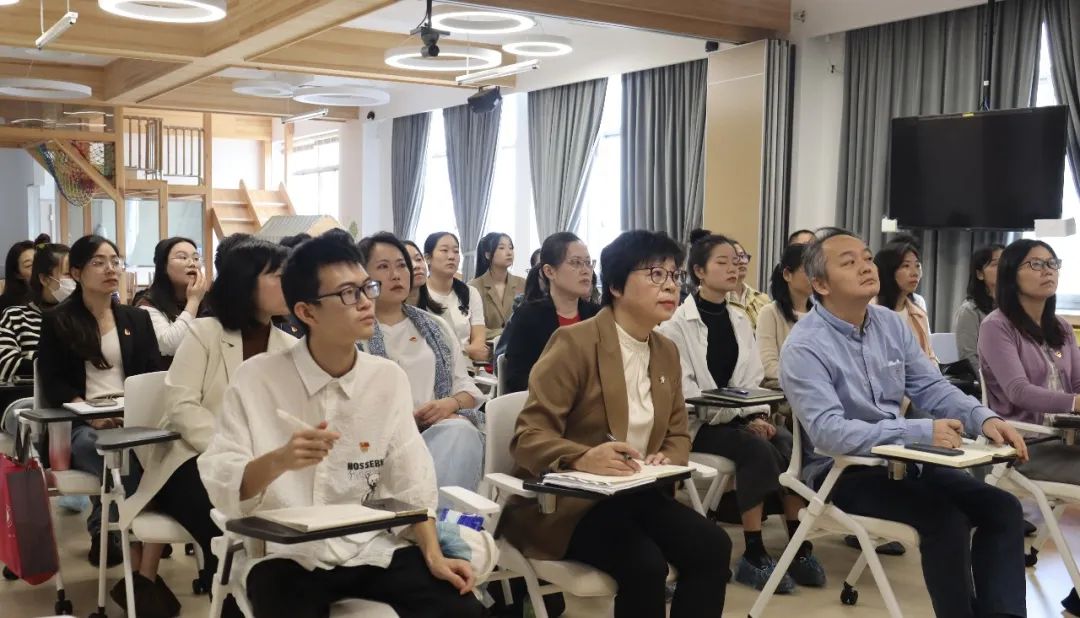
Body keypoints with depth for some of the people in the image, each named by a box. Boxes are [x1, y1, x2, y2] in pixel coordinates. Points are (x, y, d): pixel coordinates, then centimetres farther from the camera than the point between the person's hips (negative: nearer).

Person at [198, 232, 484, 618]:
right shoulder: (257, 378, -8)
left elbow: (410, 483, 1)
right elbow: (217, 486, -12)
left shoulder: (389, 378, 0)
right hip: (285, 555, -2)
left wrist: (433, 555, -10)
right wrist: (278, 460, -29)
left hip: (371, 550, 3)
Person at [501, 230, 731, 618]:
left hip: (635, 493, 7)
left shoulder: (666, 352, 11)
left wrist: (668, 462, -9)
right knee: (645, 564, -30)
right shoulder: (575, 342, -13)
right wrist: (584, 459, -38)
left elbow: (677, 434, 16)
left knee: (712, 546, -18)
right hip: (567, 499, -7)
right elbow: (528, 437, -18)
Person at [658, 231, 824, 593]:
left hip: (739, 418, 6)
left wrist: (758, 415, -9)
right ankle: (753, 556, -22)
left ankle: (800, 547, -17)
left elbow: (752, 378, 11)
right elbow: (684, 390, -15)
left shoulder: (740, 322, 14)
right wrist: (741, 417, -20)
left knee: (789, 445, -22)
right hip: (697, 423, -6)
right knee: (757, 448, -30)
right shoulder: (677, 324, -8)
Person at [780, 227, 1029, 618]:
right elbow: (829, 432, -28)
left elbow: (931, 387, 5)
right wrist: (920, 433, -33)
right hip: (842, 468, -7)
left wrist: (984, 419, -16)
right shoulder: (804, 347, -18)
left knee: (1002, 508, -4)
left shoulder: (890, 323, 5)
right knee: (946, 518, -24)